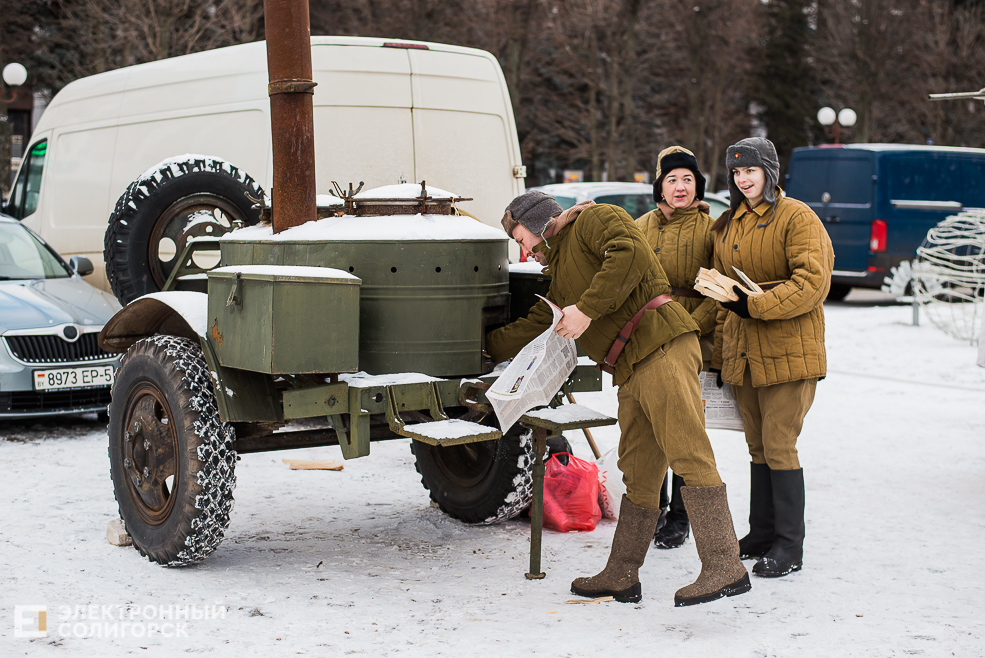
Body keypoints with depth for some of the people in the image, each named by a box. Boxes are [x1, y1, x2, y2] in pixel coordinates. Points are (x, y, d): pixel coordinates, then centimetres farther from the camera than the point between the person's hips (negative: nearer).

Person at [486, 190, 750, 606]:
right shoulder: (561, 277, 32)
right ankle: (621, 577, 15)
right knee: (639, 476, 11)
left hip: (663, 349, -10)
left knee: (689, 457, -16)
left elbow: (631, 254, -15)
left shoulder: (595, 219, 4)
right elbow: (533, 328, 39)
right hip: (632, 375, 10)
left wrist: (586, 309, -15)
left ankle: (724, 567, -21)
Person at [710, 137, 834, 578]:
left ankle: (790, 546, 1)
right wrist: (720, 351, 18)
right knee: (758, 446, 12)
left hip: (788, 351, -7)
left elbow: (812, 282, -18)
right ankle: (761, 534, 22)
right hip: (743, 352, 7)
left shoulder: (797, 218, -7)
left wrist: (756, 305, -24)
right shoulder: (729, 226, 16)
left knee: (779, 446, -7)